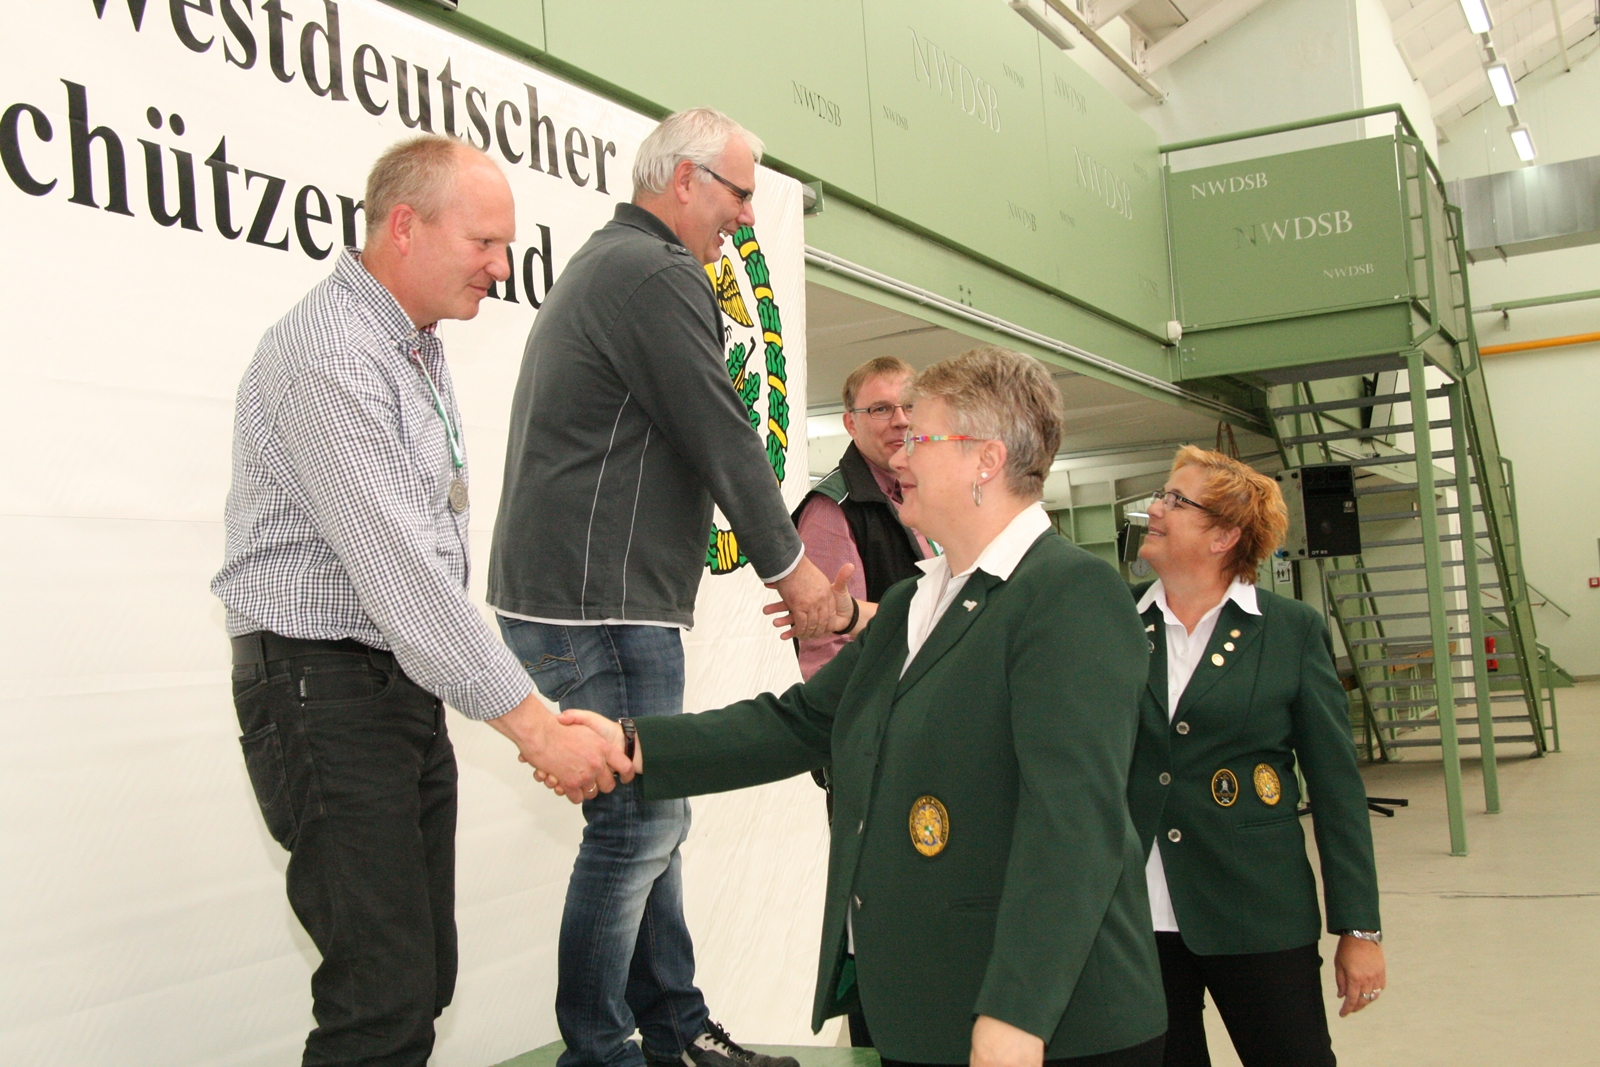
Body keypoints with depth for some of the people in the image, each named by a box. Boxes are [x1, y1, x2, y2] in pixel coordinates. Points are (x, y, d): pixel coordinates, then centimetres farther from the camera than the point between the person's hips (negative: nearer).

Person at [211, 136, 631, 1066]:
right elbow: (398, 570, -24)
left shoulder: (417, 350, 15)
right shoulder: (328, 356, -17)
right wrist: (530, 719, -23)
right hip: (325, 685, -9)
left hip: (407, 687, 9)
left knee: (425, 977, 10)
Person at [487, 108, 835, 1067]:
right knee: (639, 820, -5)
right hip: (597, 606, -11)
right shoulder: (657, 276, -13)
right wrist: (789, 563, -2)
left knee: (653, 816, 14)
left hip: (595, 598, 11)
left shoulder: (605, 264, 23)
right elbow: (721, 437, -13)